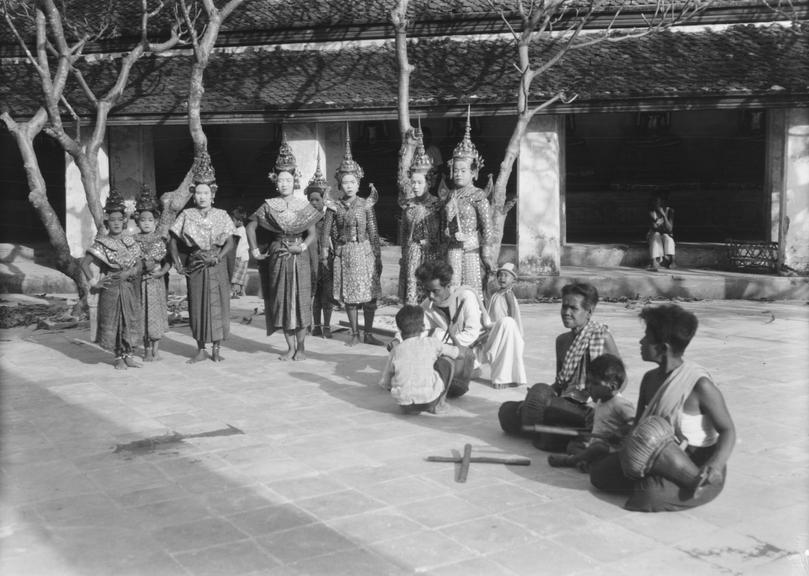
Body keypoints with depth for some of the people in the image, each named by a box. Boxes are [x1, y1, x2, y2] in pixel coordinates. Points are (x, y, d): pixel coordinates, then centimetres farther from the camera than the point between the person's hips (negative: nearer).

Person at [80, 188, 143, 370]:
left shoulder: (131, 242, 6)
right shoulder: (101, 244, -5)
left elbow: (138, 264, 9)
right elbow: (84, 263, -6)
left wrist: (128, 273, -8)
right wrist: (93, 283, -11)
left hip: (129, 287, 3)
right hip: (110, 288, -3)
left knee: (131, 320, 5)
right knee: (113, 321, 1)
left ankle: (129, 356, 15)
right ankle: (119, 357, 11)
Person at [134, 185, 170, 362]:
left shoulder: (161, 240, 2)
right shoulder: (135, 240, 4)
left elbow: (168, 261, 1)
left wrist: (161, 271, -15)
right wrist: (144, 267, -11)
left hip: (157, 281, -1)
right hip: (140, 281, 1)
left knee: (156, 313, -1)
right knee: (143, 314, 3)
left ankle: (156, 349, 8)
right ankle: (147, 349, 12)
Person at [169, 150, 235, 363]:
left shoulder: (221, 215, 2)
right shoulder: (186, 215, 3)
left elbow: (230, 242, -2)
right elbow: (173, 241, 5)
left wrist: (217, 258, -16)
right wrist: (177, 264, -5)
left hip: (217, 266, 0)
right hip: (195, 266, 1)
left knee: (218, 304, -1)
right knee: (197, 306, 2)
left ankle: (217, 348, 8)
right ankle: (201, 349, 10)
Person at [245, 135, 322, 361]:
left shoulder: (304, 206, 1)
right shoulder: (269, 206, 2)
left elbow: (312, 232, -2)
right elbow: (251, 226, 7)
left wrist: (304, 246, -19)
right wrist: (254, 250, -1)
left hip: (299, 259, -1)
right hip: (277, 259, 1)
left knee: (300, 301, -1)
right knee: (282, 301, 4)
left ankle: (301, 346, 10)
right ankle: (290, 347, 14)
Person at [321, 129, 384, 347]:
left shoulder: (366, 205, 1)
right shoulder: (334, 207, 1)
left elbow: (373, 233, 3)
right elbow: (326, 234, 2)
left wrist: (378, 257, 1)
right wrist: (324, 257, -3)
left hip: (364, 252, 0)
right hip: (344, 254, 0)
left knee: (369, 296, 0)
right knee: (349, 297, 6)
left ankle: (368, 334, 11)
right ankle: (355, 334, 17)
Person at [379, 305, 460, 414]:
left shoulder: (396, 350, 10)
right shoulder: (432, 342, 6)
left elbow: (383, 383, 14)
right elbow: (456, 353, 22)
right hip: (429, 401, -3)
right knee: (447, 361, 18)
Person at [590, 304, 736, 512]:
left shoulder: (700, 385, -22)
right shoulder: (650, 379, 1)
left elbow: (728, 431, -16)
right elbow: (638, 425, 12)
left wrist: (716, 464, -33)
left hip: (697, 468, -7)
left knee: (650, 494, -33)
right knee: (599, 473, -3)